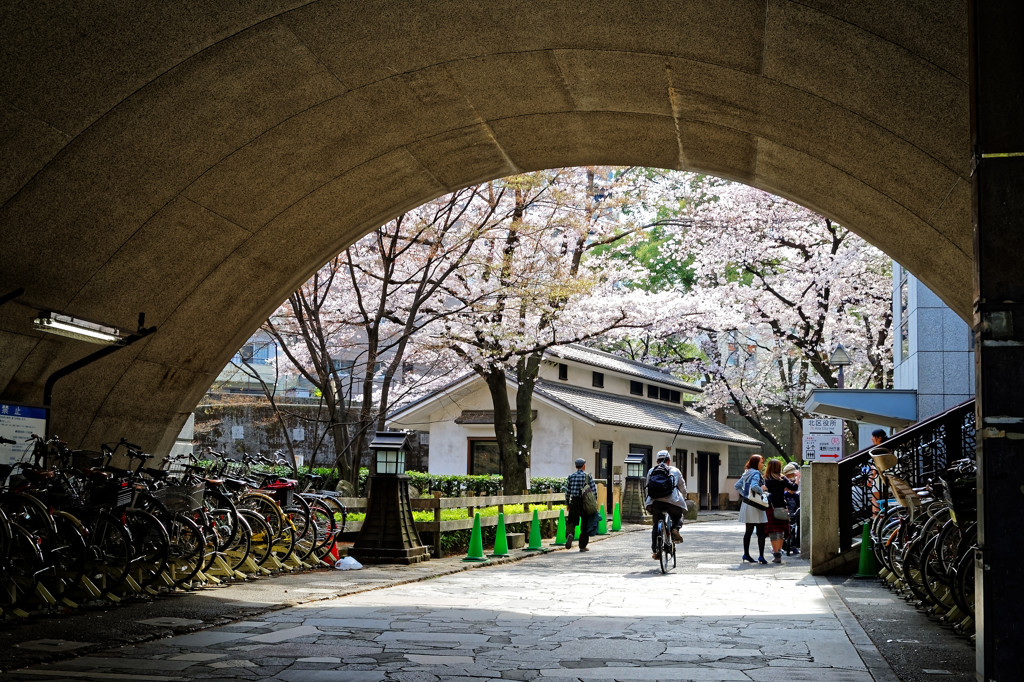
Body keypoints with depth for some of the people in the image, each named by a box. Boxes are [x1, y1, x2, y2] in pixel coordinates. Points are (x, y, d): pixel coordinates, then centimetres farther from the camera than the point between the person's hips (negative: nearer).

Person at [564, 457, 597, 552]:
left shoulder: (571, 476, 5)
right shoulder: (588, 476, -2)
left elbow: (567, 492, 6)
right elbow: (594, 491, -4)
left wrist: (568, 503, 15)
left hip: (574, 503, 2)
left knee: (571, 522, 7)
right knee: (585, 525, 9)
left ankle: (569, 534, -25)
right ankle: (582, 546, 10)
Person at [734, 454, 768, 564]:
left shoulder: (746, 474, 12)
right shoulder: (756, 473, -14)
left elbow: (737, 486, 15)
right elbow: (754, 486, -30)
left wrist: (744, 494, 10)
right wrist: (762, 489, -13)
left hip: (746, 504, 8)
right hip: (755, 505, -8)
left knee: (748, 531, 14)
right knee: (761, 532, -3)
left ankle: (746, 554, 18)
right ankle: (761, 556, -7)